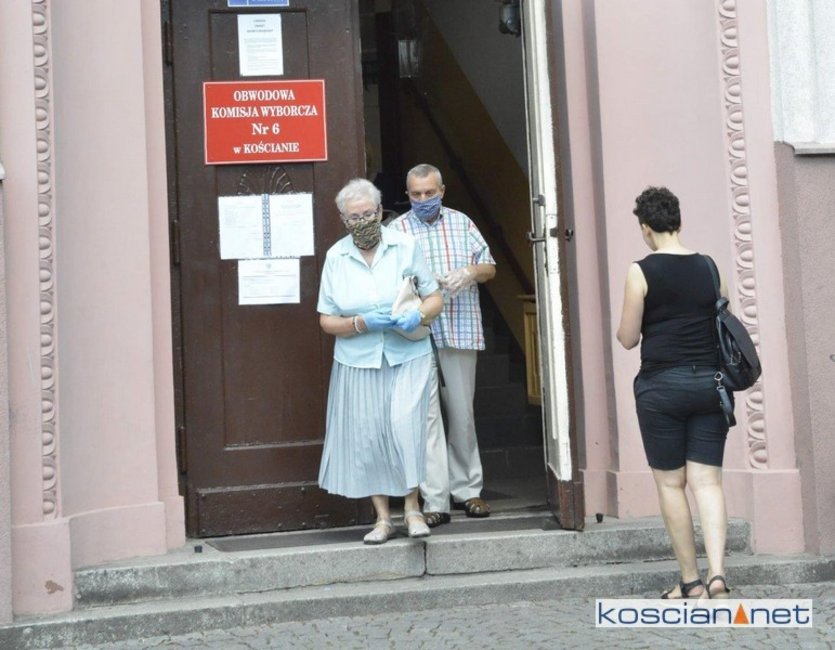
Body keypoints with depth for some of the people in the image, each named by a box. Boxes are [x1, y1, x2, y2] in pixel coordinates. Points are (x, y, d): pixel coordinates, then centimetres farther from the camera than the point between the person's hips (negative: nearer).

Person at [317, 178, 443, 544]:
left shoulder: (405, 246, 2)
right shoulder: (336, 257, 3)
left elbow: (434, 298, 5)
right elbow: (327, 320, 3)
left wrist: (419, 316, -17)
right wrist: (361, 324, -15)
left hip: (408, 356, -1)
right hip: (358, 362, 1)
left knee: (405, 426, -16)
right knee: (367, 436, 1)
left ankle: (412, 507, 1)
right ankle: (382, 518, 14)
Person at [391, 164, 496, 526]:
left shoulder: (461, 222, 13)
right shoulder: (397, 230, 4)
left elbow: (489, 267, 13)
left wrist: (470, 272, -9)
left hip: (460, 330, 3)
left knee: (462, 412, 9)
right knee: (426, 414, -5)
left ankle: (467, 489, 21)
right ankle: (435, 501, -2)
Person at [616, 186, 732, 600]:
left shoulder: (641, 272, -7)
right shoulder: (709, 268, 5)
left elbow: (628, 339, -4)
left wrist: (625, 327, 17)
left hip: (662, 385, -4)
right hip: (709, 382, 4)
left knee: (671, 483, 7)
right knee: (707, 481, 4)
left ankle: (691, 581, 11)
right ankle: (717, 573, -10)